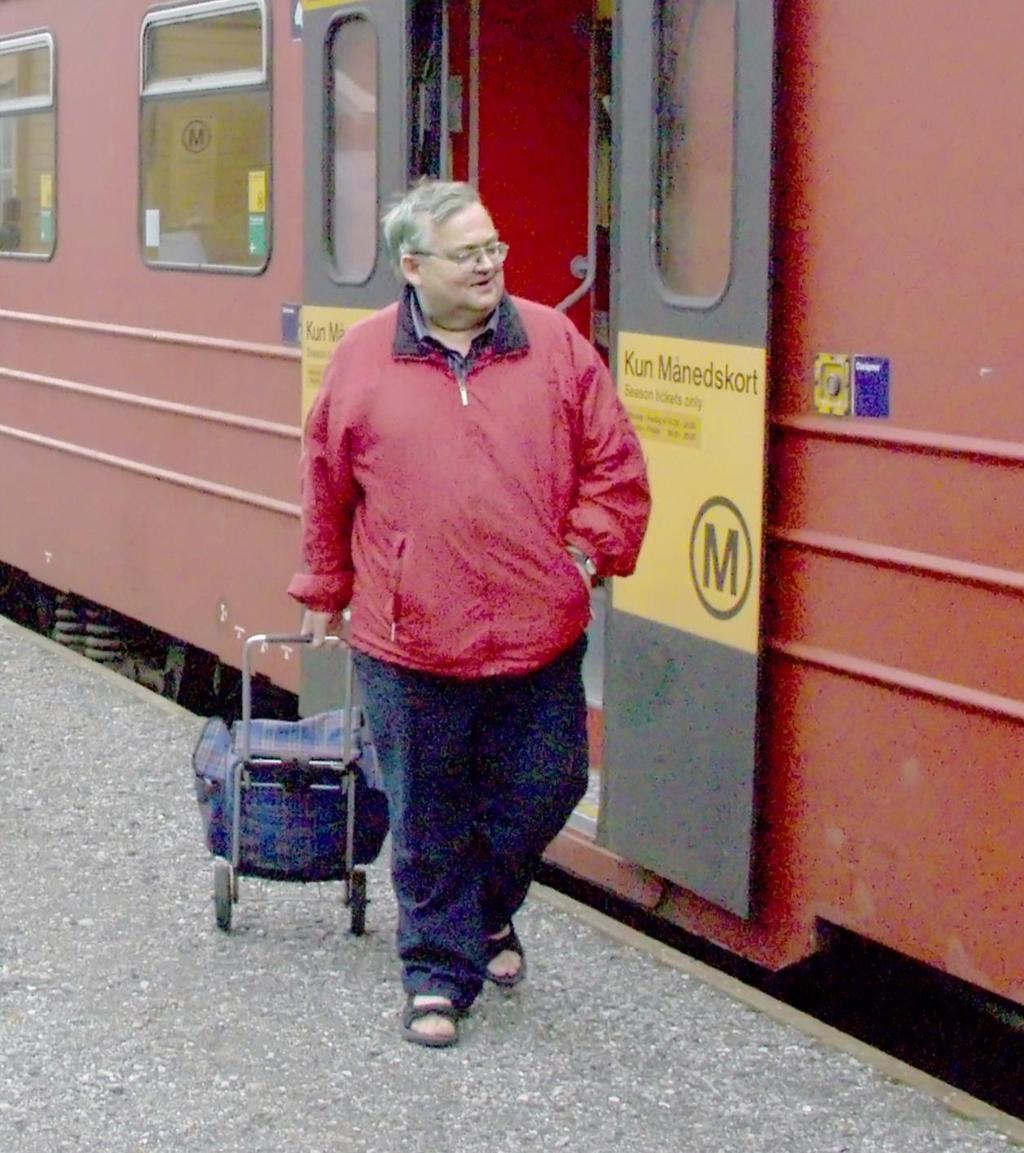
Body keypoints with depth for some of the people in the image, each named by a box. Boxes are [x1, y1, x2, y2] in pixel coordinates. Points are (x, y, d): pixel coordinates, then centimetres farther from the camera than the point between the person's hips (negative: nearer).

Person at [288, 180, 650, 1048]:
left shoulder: (555, 344, 1)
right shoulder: (363, 358, 0)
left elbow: (616, 467, 6)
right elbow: (327, 487, 10)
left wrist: (587, 552, -4)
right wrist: (325, 591, 15)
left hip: (539, 634, 2)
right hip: (410, 641, -1)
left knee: (545, 790, 10)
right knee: (429, 819, 7)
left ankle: (489, 912, 39)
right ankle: (440, 969, 23)